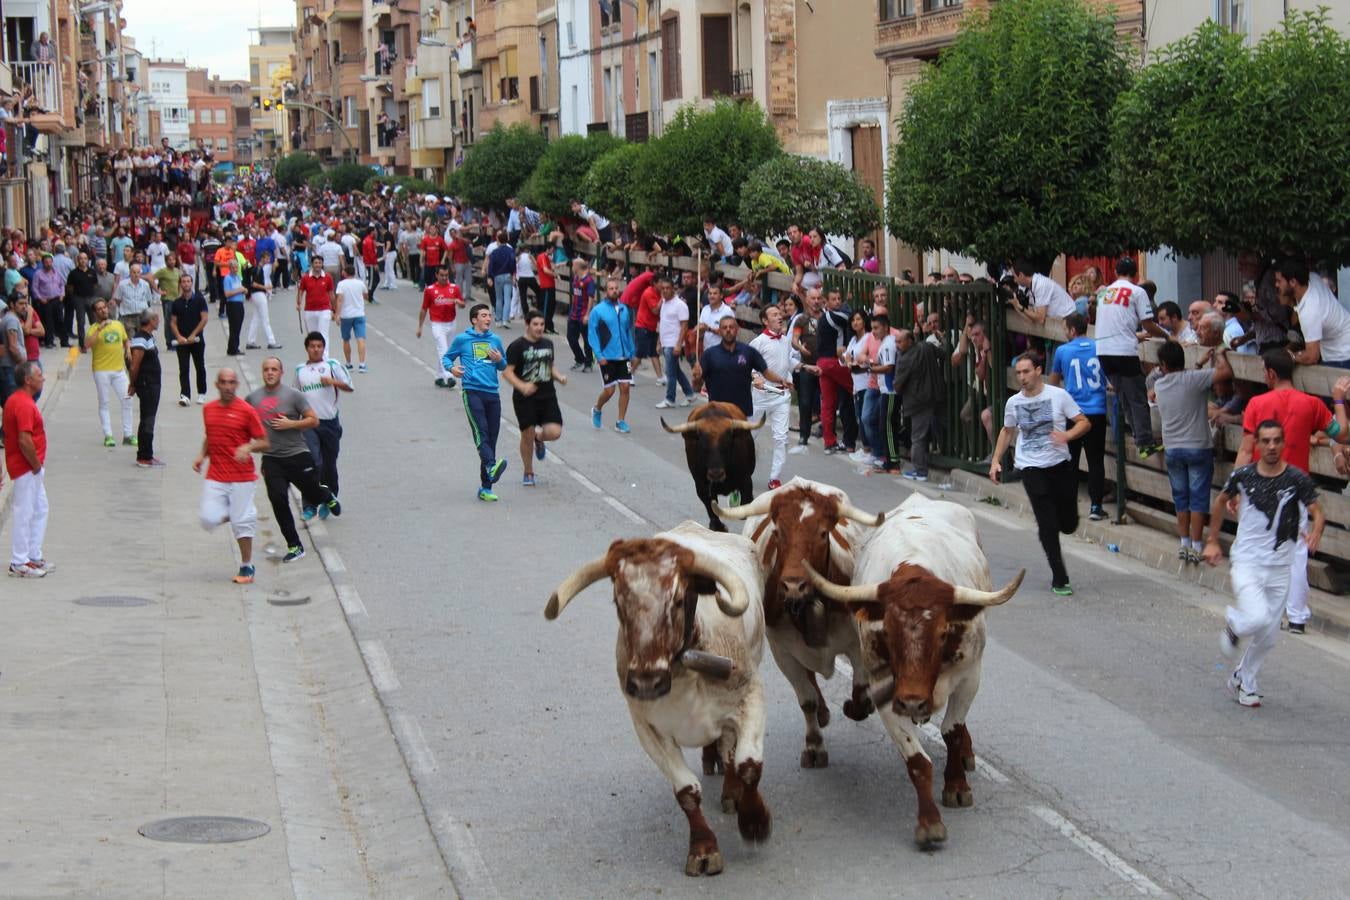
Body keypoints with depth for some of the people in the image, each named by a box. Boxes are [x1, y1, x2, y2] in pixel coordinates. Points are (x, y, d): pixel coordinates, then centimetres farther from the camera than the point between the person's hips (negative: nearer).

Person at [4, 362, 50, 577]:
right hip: (26, 468, -10)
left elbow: (6, 432, 18)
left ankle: (34, 557, 25)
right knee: (24, 514, -2)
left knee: (40, 510, 18)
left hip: (31, 469, 10)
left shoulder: (15, 400, 11)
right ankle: (19, 564, 5)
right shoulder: (24, 404, -22)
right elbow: (24, 441, -28)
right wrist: (37, 465, -16)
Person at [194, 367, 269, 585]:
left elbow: (264, 443, -4)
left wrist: (248, 448, -24)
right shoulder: (208, 409, 8)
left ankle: (246, 567, 14)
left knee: (242, 522, -2)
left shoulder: (246, 411, -6)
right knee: (208, 519, -11)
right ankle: (232, 514, 22)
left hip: (241, 477, -4)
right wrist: (202, 455, 8)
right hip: (215, 476, 4)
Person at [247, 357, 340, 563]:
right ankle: (294, 546, 0)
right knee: (278, 500, -9)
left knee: (313, 494, 9)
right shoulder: (253, 398, 5)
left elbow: (314, 421, -5)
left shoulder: (293, 395, -5)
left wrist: (290, 424, -17)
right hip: (271, 459, 2)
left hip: (297, 455, -2)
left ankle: (328, 498, 49)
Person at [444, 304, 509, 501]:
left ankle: (485, 488, 5)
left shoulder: (495, 340, 18)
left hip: (492, 394, 4)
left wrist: (499, 360, 3)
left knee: (492, 437, 1)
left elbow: (505, 366, 26)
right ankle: (491, 467, -45)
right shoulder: (462, 339, 7)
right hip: (472, 391, -4)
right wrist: (452, 367, -5)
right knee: (480, 431, -24)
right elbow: (447, 357, 17)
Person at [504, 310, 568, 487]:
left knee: (554, 432, -11)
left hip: (548, 397, 4)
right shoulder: (517, 346, -8)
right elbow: (507, 371, -12)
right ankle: (528, 473, 20)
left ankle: (539, 438, 27)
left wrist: (559, 376, 4)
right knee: (527, 436, 0)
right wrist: (522, 386, -27)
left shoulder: (548, 344, 11)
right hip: (525, 399, -4)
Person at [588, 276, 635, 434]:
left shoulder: (624, 310, 6)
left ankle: (621, 422, 8)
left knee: (625, 387, -2)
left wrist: (632, 354, 13)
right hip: (607, 358, -4)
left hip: (624, 357, 4)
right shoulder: (598, 311, -7)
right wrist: (599, 355, -14)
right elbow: (592, 335, -7)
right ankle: (597, 410, 30)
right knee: (609, 390, -1)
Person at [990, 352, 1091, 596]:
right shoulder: (1013, 403, 6)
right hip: (1031, 468, 0)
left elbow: (1084, 422, -2)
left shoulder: (1058, 395, -3)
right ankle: (1059, 580, -4)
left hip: (1060, 464, 0)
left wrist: (1067, 435, -22)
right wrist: (996, 461, 15)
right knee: (1048, 526, -9)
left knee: (1068, 525, 3)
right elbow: (1007, 431, 22)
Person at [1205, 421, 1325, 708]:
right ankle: (1233, 622, 12)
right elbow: (1221, 501, 11)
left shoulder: (1298, 479, -9)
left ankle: (1243, 681, 32)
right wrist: (1212, 541, 13)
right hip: (1246, 562, -2)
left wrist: (1316, 532, -35)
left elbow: (1317, 512, -12)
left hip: (1279, 567, 2)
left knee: (1269, 634, 9)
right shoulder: (1242, 475, -7)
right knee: (1257, 618, -24)